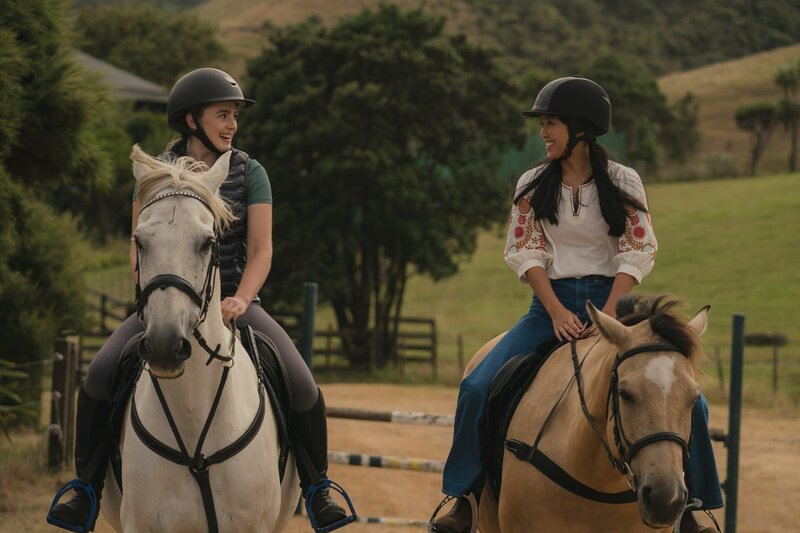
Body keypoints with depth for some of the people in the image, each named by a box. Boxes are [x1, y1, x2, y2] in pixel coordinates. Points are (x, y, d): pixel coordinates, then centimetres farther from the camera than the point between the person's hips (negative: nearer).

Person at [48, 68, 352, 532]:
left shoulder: (249, 172, 2)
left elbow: (261, 249, -3)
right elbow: (140, 249, 2)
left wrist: (241, 301, -21)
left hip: (234, 301, 0)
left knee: (302, 386, -21)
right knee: (99, 375, -23)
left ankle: (317, 489, 2)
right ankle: (87, 489, -6)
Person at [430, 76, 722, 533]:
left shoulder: (624, 182, 0)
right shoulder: (533, 185, 5)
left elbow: (637, 253, -6)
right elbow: (525, 252, -1)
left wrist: (608, 314, -19)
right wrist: (557, 312, -15)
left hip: (612, 300, -1)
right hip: (552, 302, 2)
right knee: (478, 386, -17)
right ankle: (466, 496, -5)